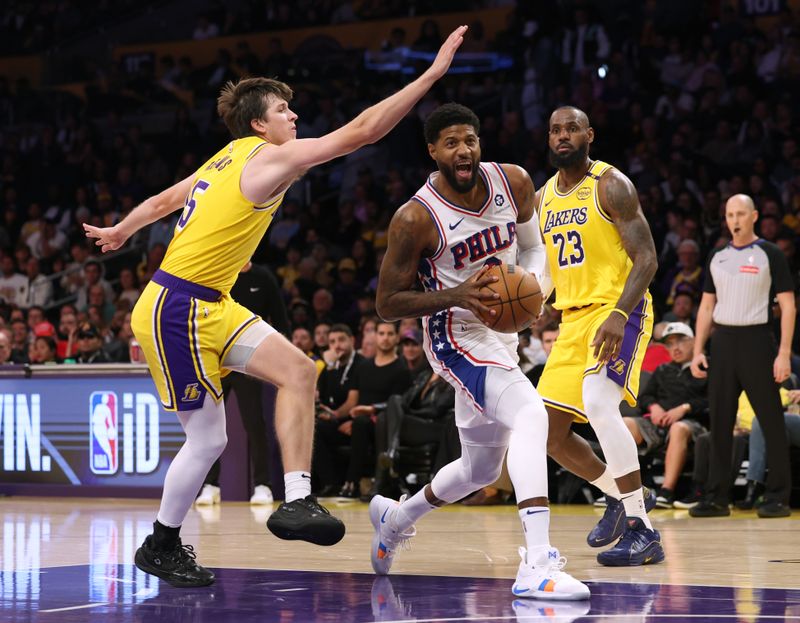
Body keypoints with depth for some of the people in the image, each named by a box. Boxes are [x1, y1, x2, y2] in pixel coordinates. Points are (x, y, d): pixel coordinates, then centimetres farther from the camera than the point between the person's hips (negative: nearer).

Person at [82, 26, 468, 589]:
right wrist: (432, 74, -18)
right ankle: (161, 546, 17)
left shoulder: (230, 158, 12)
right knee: (209, 439, -1)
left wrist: (120, 232, 43)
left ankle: (297, 501, -12)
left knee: (297, 370, -4)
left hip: (209, 306, 9)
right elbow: (362, 130, -20)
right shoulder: (270, 158, -14)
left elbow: (163, 200, 25)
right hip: (177, 310, -9)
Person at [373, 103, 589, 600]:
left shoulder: (514, 183, -6)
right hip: (457, 336, -7)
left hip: (502, 333, 7)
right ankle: (538, 564, -40)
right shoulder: (416, 218, -20)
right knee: (530, 412, -33)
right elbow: (388, 303, -14)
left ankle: (395, 518, 47)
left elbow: (533, 247, 11)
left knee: (481, 470, 20)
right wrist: (457, 295, -29)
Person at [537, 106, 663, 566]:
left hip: (619, 311, -8)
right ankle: (620, 495, 29)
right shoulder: (543, 198, 13)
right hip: (573, 320, 8)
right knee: (550, 433, 5)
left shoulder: (611, 185, -9)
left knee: (598, 402, -31)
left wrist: (619, 315, -30)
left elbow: (646, 258, -15)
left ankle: (642, 531, -27)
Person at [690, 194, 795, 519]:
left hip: (756, 340, -5)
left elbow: (788, 305, -5)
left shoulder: (770, 255, -2)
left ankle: (777, 498, 0)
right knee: (719, 421, 4)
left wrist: (784, 354, -13)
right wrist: (698, 351, 7)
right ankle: (717, 497, 9)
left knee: (771, 421, -3)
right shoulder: (717, 257, 13)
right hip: (722, 342, 5)